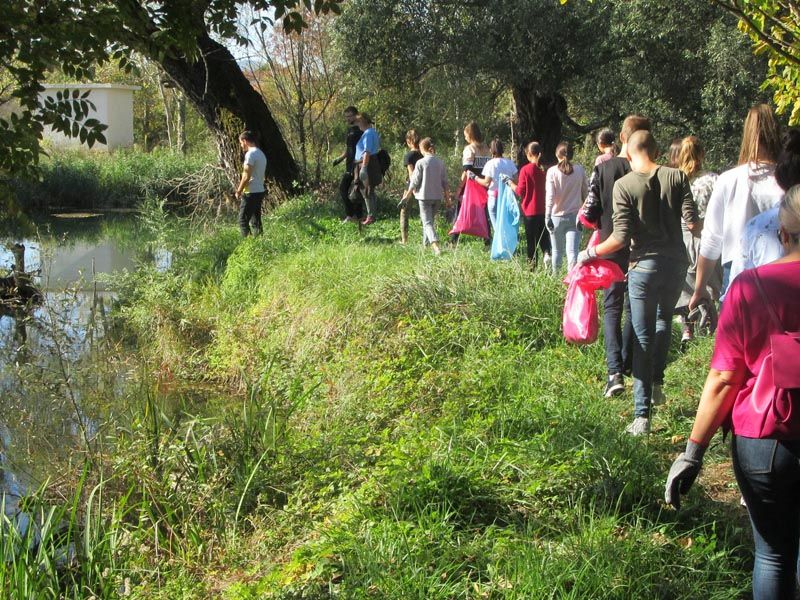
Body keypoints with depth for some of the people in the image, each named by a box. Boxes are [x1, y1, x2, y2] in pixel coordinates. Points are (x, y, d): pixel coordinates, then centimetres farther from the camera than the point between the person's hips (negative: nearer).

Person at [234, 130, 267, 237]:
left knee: (243, 221, -6)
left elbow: (246, 176, -18)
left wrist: (239, 191, -8)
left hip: (251, 193, -9)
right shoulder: (261, 154, 16)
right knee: (255, 221, 12)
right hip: (260, 191, 9)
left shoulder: (250, 154, -14)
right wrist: (242, 187, 17)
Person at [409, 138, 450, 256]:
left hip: (424, 196, -5)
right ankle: (425, 243, 31)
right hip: (438, 196, 5)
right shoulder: (440, 162, 1)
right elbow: (445, 181, 6)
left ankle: (435, 245, -26)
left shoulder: (421, 162, -12)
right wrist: (447, 195, 17)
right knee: (431, 220, 21)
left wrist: (412, 190, 13)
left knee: (427, 222, -6)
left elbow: (415, 180, -7)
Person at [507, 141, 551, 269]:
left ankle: (532, 264, 9)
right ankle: (546, 253, -10)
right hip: (544, 209, 3)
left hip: (530, 211, -3)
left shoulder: (525, 170, -13)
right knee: (543, 235, 15)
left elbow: (520, 191, -10)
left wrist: (511, 183, 4)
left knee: (531, 239, 6)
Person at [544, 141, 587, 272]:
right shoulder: (580, 170, -1)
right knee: (572, 252, -4)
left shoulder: (552, 171, -7)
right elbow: (585, 193, 7)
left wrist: (547, 216, -10)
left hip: (557, 216, -1)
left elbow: (549, 196, -12)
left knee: (557, 251, 15)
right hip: (575, 216, 1)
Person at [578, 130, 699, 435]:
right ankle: (656, 382, 29)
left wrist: (590, 254, 0)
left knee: (643, 338, 3)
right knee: (664, 319, 30)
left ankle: (642, 416, 2)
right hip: (675, 262, 3)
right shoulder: (677, 177, -1)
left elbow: (621, 237, -14)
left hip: (644, 265, -3)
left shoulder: (624, 185, -8)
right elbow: (693, 223, -5)